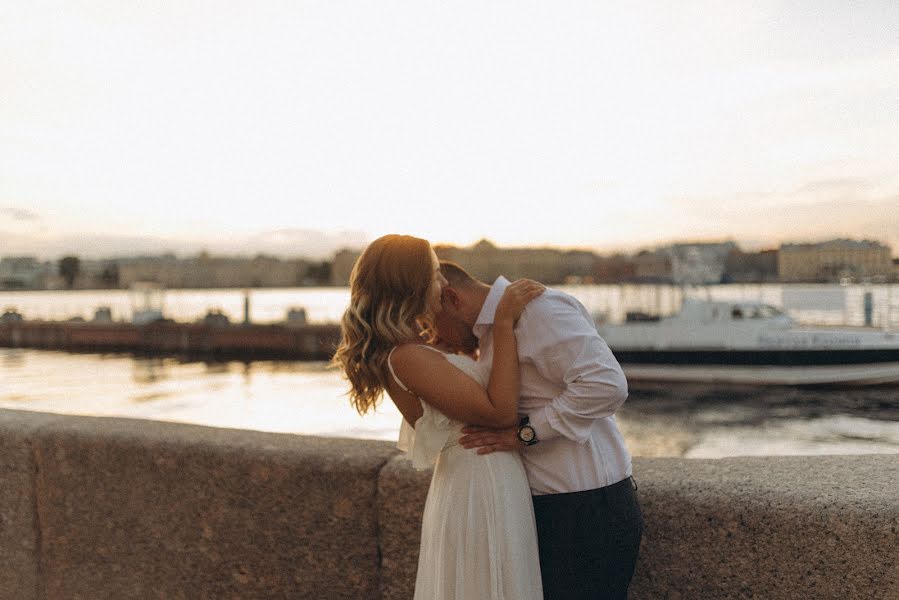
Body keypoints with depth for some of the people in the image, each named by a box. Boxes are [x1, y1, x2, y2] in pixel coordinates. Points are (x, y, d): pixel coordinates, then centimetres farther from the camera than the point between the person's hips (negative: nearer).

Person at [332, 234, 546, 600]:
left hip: (472, 489, 10)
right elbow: (501, 412, -22)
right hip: (481, 495, -10)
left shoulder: (407, 351, 6)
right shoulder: (407, 358, -23)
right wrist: (504, 323, -21)